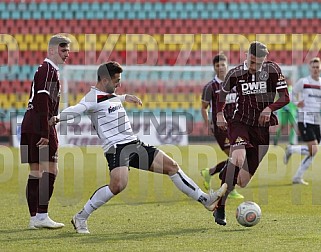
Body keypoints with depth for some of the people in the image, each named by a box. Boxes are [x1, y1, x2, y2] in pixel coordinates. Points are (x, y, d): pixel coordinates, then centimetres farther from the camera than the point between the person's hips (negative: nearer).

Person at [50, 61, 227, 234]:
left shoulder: (110, 95, 17)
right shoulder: (93, 98, -11)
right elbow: (76, 110, -30)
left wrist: (125, 97, 58)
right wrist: (58, 118, -49)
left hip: (133, 143, 10)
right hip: (116, 147, -10)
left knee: (171, 166, 9)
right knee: (118, 184, -32)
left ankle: (206, 200, 19)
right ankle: (80, 218, -16)